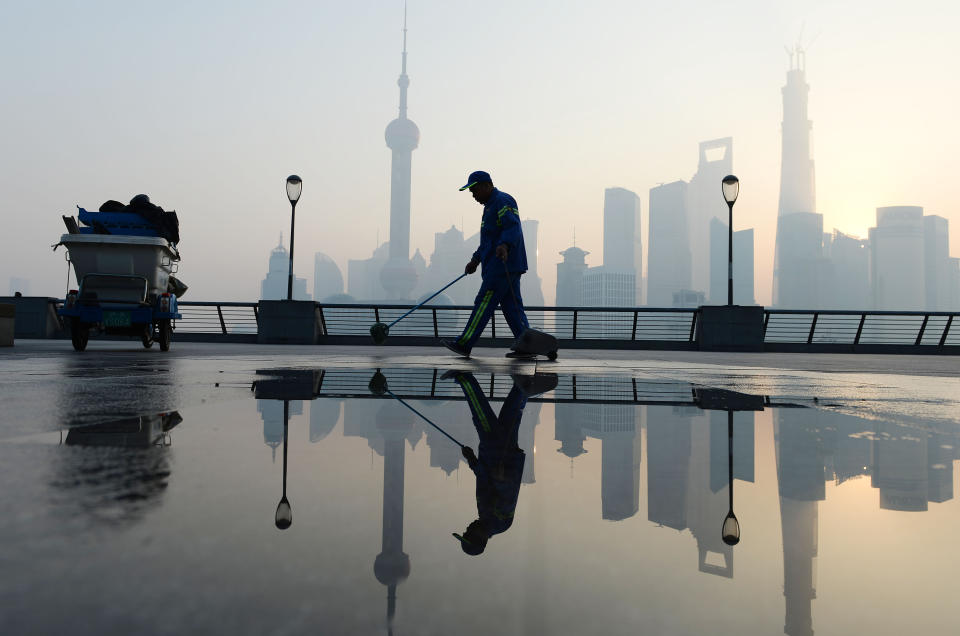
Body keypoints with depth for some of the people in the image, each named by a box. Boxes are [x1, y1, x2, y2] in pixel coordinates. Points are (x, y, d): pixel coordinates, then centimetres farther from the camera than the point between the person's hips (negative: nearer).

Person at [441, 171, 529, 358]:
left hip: (503, 265, -11)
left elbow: (513, 227, -24)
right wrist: (475, 260, 30)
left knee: (484, 303, -8)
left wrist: (504, 246, -42)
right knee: (511, 306, 7)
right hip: (503, 266, 11)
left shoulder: (503, 201, -9)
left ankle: (464, 344, -5)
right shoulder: (490, 205, 25)